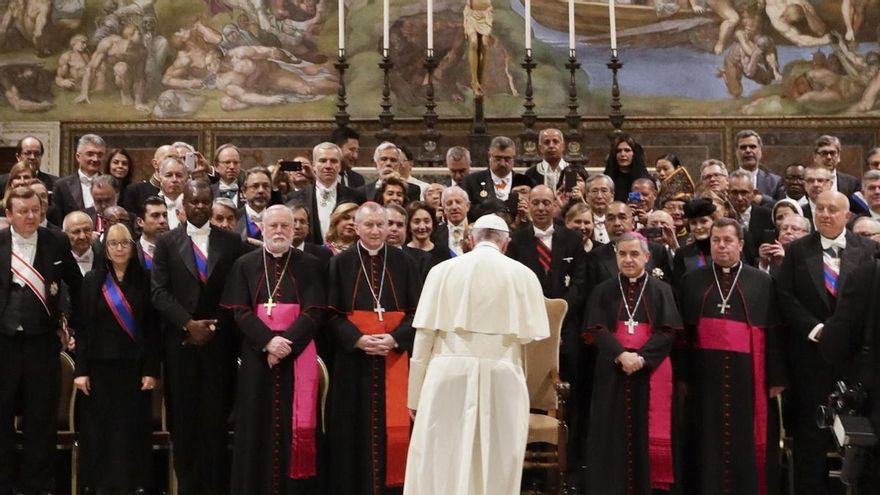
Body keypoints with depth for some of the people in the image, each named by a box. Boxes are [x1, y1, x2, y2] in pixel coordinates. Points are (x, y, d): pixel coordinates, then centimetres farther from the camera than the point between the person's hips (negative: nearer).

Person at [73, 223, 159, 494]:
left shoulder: (145, 279, 2)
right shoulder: (92, 280, 4)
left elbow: (153, 327, -1)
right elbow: (83, 326, 2)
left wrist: (151, 369, -7)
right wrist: (80, 370, -5)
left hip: (135, 366, -1)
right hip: (101, 366, 1)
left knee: (133, 429, 1)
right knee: (101, 429, 4)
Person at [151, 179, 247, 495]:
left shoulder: (231, 242, 6)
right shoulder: (167, 242, 6)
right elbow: (159, 292, -1)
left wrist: (215, 327, -7)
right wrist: (189, 324, -11)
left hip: (219, 342, 0)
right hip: (180, 342, 0)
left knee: (215, 417, 0)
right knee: (183, 418, 5)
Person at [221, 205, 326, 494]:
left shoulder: (309, 265, 5)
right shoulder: (244, 265, 8)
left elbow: (314, 312, -4)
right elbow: (240, 311, -1)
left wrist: (286, 343, -16)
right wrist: (268, 341, -16)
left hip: (297, 357, -1)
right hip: (257, 357, 1)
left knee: (295, 426, 0)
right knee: (258, 425, 4)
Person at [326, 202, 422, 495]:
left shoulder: (403, 263, 6)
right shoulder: (341, 263, 4)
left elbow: (417, 312, 2)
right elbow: (332, 314, 0)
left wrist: (394, 339, -15)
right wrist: (357, 339, -17)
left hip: (395, 358, 1)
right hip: (353, 358, 0)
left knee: (393, 428, 1)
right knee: (357, 431, 2)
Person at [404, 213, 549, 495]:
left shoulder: (443, 270, 3)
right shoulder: (522, 274, 2)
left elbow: (425, 333, 1)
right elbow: (531, 334, 2)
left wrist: (415, 395, 7)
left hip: (449, 374, 0)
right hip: (501, 377, 0)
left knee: (439, 464, 6)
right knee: (497, 467, 10)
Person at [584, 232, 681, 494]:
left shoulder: (661, 290, 6)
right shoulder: (603, 291, 8)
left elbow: (668, 331, -3)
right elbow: (597, 330, -3)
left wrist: (641, 357, -17)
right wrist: (621, 355, -19)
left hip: (650, 372, -1)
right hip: (612, 372, 1)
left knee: (646, 433, 0)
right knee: (614, 434, 1)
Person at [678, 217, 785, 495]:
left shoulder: (762, 282, 7)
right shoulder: (691, 281, 9)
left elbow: (773, 333, 3)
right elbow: (681, 331, 5)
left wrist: (776, 378, -3)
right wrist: (680, 375, -2)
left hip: (746, 372, 0)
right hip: (704, 371, 1)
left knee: (745, 443, 4)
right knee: (707, 442, 5)